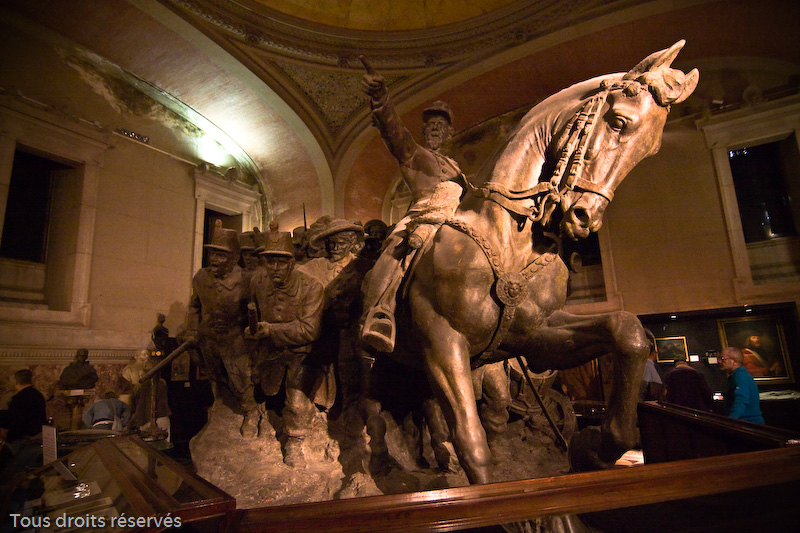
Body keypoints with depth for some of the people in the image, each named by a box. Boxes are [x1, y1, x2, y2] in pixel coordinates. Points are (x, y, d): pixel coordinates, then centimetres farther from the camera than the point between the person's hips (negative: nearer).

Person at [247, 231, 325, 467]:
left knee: (298, 401, -14)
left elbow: (309, 330, -25)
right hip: (269, 351, 5)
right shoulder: (257, 281, -7)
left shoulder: (311, 287, -21)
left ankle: (294, 444, 10)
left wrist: (266, 329, -29)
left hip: (301, 352, -4)